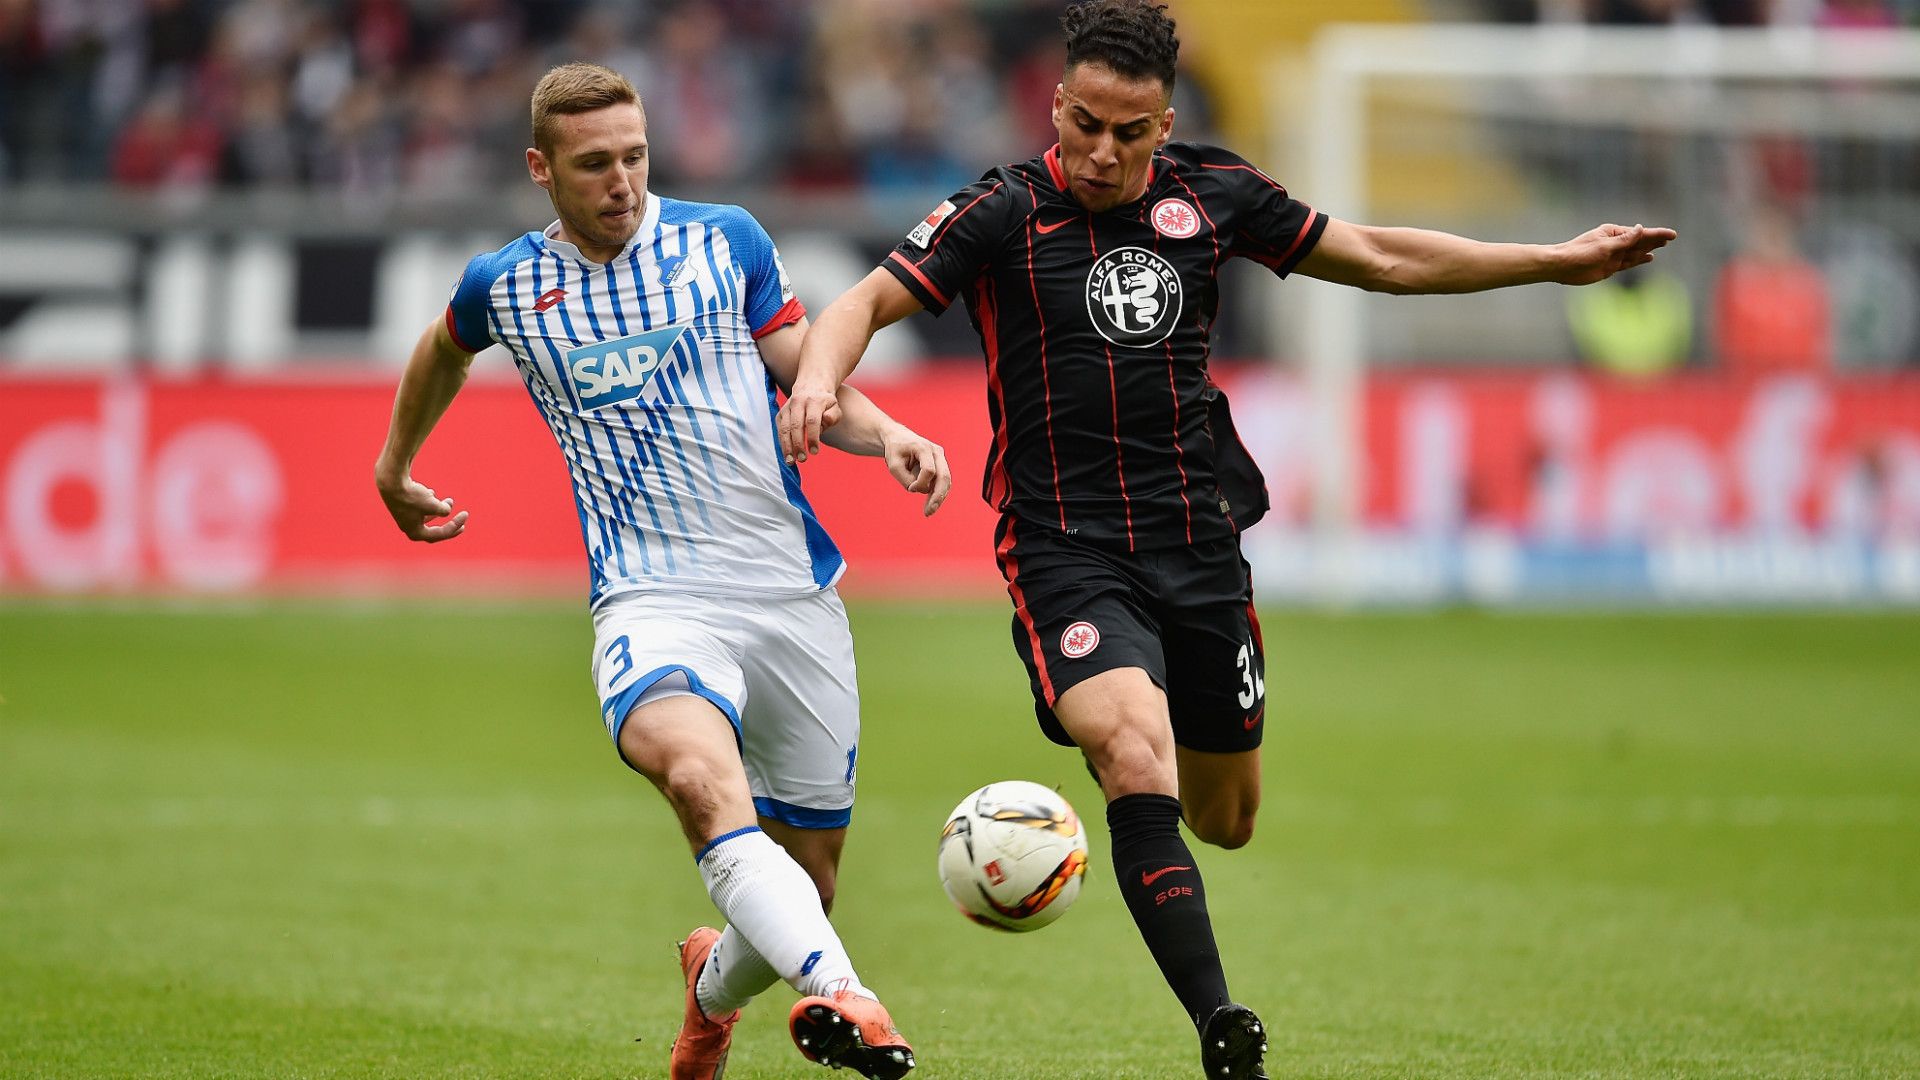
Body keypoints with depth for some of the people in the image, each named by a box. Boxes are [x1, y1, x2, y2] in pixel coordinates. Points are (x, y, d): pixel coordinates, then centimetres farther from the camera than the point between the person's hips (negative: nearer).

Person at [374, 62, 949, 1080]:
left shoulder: (726, 240, 6)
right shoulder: (505, 286, 6)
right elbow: (443, 349, 30)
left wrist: (888, 435, -8)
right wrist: (396, 465, 41)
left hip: (793, 590, 2)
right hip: (652, 603, -2)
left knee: (809, 881, 8)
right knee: (699, 777, -36)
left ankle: (717, 984, 44)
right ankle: (840, 996, -55)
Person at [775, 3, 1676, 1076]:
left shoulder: (1212, 195, 4)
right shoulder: (1004, 214, -6)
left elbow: (1380, 258, 14)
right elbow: (869, 302, -10)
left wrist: (1556, 261, 13)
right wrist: (819, 380, -32)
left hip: (1200, 542, 4)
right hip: (1068, 553, -4)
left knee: (1225, 819, 12)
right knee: (1138, 765, -27)